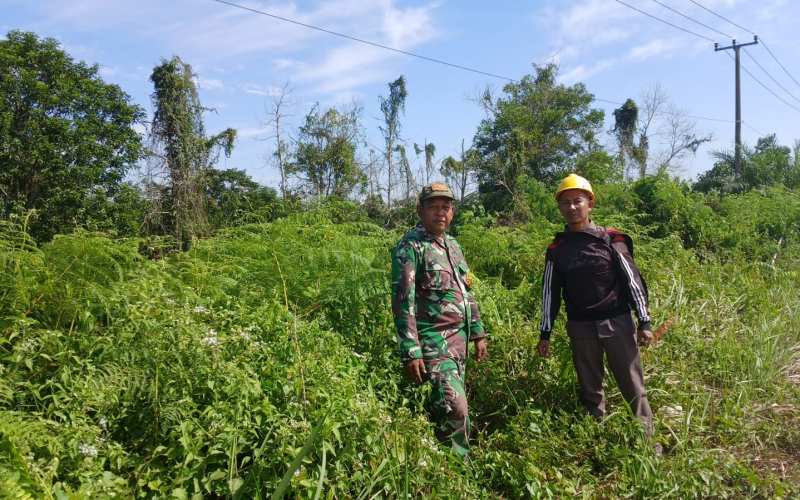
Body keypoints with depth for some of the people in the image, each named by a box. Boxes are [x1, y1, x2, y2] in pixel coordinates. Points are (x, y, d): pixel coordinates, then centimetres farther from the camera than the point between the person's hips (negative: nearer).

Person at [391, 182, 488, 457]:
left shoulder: (454, 245, 15)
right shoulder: (410, 247, -9)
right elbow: (403, 302, -14)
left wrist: (478, 334, 17)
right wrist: (410, 352, -19)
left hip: (459, 339, 7)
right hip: (433, 340, -7)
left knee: (440, 407, 13)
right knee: (455, 406, -14)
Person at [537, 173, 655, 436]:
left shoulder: (611, 239, -2)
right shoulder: (556, 249, 3)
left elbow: (633, 280, 0)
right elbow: (550, 292, 8)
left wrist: (644, 322, -3)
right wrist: (545, 333, 8)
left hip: (618, 323, -2)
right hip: (581, 328, 2)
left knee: (633, 386, 3)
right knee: (590, 390, 11)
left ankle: (648, 439, 17)